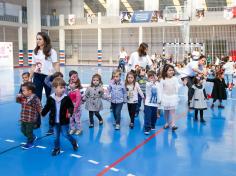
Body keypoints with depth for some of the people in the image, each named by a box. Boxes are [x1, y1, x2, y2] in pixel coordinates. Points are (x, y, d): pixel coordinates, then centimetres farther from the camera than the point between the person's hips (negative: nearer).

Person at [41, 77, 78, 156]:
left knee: (65, 134, 4)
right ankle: (57, 148, 29)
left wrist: (70, 112, -22)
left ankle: (74, 142, 31)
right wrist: (42, 113, -4)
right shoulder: (50, 98, -7)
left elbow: (71, 106, -5)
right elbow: (47, 107, 3)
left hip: (64, 121, -2)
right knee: (56, 136, 13)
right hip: (55, 121, 2)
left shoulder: (66, 98, -13)